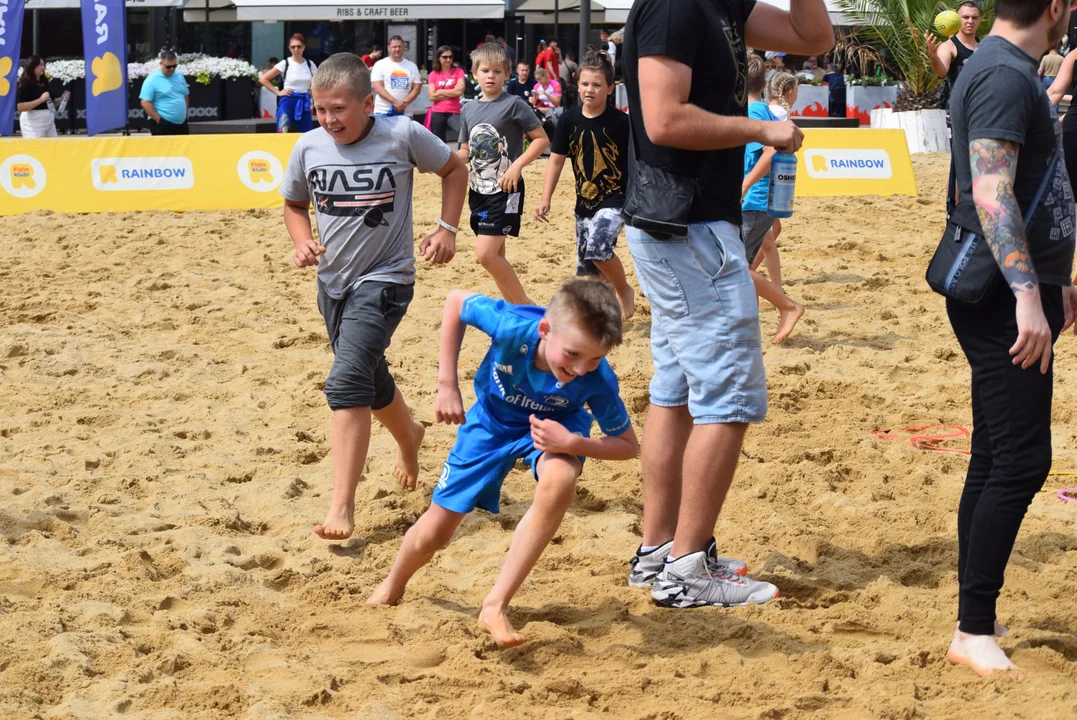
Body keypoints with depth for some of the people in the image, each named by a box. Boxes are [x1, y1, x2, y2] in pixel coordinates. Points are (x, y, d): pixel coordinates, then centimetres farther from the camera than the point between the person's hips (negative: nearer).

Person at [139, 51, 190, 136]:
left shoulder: (179, 76, 9)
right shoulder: (152, 80, -11)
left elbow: (186, 96, 20)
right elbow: (145, 103, -14)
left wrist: (185, 115, 14)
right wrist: (159, 120, -14)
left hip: (181, 124, 7)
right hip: (162, 125, -7)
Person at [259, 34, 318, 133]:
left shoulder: (310, 64, 6)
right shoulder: (285, 63, -5)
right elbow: (263, 79, -6)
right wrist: (277, 92, -9)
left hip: (304, 104, 4)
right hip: (288, 103, -4)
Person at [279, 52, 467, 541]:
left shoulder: (403, 136, -13)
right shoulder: (309, 147, -4)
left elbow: (454, 170, 4)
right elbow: (294, 203, 14)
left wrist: (447, 228, -6)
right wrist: (302, 242, -6)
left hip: (384, 279, -5)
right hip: (333, 281, 6)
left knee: (347, 381, -21)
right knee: (370, 380, 22)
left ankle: (342, 506, -21)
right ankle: (408, 436, 55)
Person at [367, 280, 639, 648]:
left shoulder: (598, 382, -35)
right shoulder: (512, 328, -39)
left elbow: (628, 445, -19)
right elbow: (456, 300, -18)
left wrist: (574, 444, -38)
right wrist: (447, 384, -18)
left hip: (555, 425, -1)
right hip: (493, 420, 1)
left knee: (559, 481, -38)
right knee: (433, 534, 4)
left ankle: (495, 606, -28)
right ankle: (391, 590, 41)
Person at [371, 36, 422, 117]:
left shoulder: (411, 66, 11)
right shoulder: (380, 65, 1)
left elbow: (416, 88, 7)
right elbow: (378, 87, -7)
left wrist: (405, 103, -10)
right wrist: (395, 101, -18)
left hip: (405, 113, 3)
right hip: (383, 112, -3)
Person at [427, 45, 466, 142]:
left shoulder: (458, 72, 4)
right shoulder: (433, 75, 6)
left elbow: (459, 91, -9)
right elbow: (432, 96, -3)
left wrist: (440, 92, -4)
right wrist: (451, 93, -5)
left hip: (454, 113, -2)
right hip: (438, 113, 2)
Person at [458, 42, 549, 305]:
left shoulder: (513, 105, -9)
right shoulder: (469, 109, 9)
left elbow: (542, 139, -8)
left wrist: (517, 165, -18)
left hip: (505, 190, -7)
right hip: (478, 190, 7)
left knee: (485, 254, -15)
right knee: (495, 255, 11)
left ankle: (524, 303, -1)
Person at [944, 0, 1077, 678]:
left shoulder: (1012, 70, 17)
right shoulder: (1004, 75, -16)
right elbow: (991, 194, -25)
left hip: (1019, 294, 10)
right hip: (1006, 301, -10)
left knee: (996, 460, 12)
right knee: (1021, 462, -9)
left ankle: (978, 617, 18)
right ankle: (973, 630, -4)